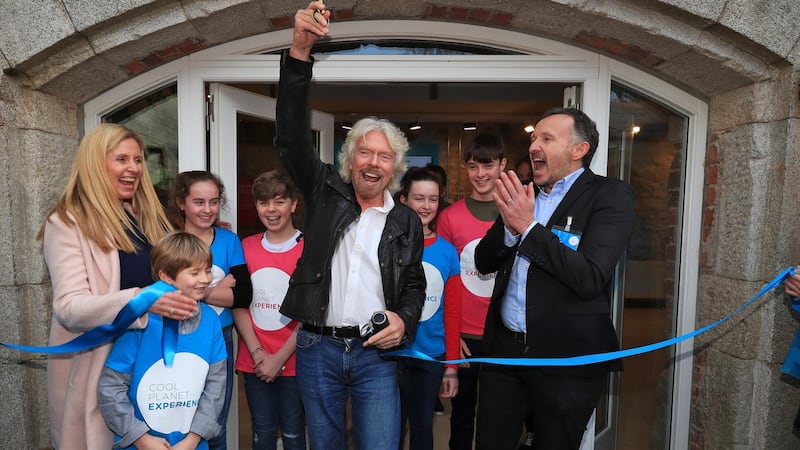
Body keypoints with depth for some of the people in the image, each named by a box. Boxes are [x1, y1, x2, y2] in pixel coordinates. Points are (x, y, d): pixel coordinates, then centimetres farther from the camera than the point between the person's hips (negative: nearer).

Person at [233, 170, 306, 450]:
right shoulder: (246, 247, 5)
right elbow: (238, 304, 4)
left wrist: (279, 358, -10)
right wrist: (257, 353, -6)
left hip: (293, 362, -3)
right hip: (253, 362, 3)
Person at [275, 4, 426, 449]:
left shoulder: (407, 220, 4)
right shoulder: (326, 192, 1)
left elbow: (415, 284, 12)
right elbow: (292, 135, -9)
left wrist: (404, 319, -10)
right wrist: (299, 51, -17)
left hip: (376, 354, 0)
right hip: (318, 348, 1)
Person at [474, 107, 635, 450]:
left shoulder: (610, 195, -8)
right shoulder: (522, 194, 8)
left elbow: (590, 279, -21)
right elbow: (483, 262, 6)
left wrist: (528, 226, -20)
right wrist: (510, 225, -13)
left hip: (566, 359, -5)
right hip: (504, 348, 5)